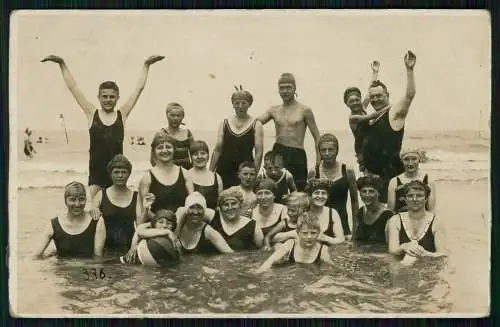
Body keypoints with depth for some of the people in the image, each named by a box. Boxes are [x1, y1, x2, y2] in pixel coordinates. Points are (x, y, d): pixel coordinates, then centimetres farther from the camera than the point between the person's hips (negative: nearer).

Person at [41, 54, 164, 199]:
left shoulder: (122, 114, 1)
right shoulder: (92, 114, 1)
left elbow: (139, 88, 4)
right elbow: (73, 87, 3)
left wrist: (146, 65, 7)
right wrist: (62, 64, 4)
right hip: (96, 172, -1)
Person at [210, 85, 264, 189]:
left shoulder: (256, 125, 2)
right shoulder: (225, 123, 8)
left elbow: (258, 152, -3)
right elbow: (217, 149, 8)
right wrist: (210, 172, 4)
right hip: (224, 170, 2)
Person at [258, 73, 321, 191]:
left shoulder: (304, 110, 1)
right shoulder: (274, 110, 11)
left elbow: (317, 137, 2)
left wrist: (319, 162, -5)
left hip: (297, 155, -3)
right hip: (278, 153, 3)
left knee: (298, 190, -4)